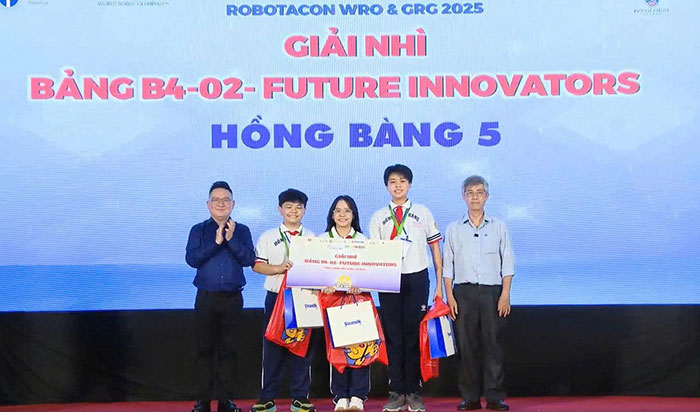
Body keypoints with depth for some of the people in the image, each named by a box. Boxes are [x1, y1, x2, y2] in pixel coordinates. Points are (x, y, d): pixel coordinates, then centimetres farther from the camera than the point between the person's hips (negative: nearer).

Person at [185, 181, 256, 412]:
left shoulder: (242, 231, 7)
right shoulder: (199, 230, 6)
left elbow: (249, 259, -5)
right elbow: (191, 259, -8)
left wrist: (231, 239, -15)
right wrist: (216, 242, -14)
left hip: (233, 298, 0)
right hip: (206, 297, 0)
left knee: (228, 349, 5)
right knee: (204, 349, 3)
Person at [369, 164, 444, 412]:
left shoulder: (423, 213, 7)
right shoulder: (379, 217, 9)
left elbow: (435, 248, 7)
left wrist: (439, 285, 2)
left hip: (417, 280, -1)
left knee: (414, 336, 3)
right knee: (393, 336, 4)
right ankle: (396, 392, 12)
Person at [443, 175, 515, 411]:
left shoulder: (498, 227, 10)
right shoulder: (454, 229, 11)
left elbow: (507, 264, 7)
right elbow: (448, 265, 9)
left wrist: (505, 294, -4)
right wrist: (450, 296, -1)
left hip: (492, 292, 0)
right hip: (464, 292, 1)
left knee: (493, 343, -3)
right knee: (466, 345, 0)